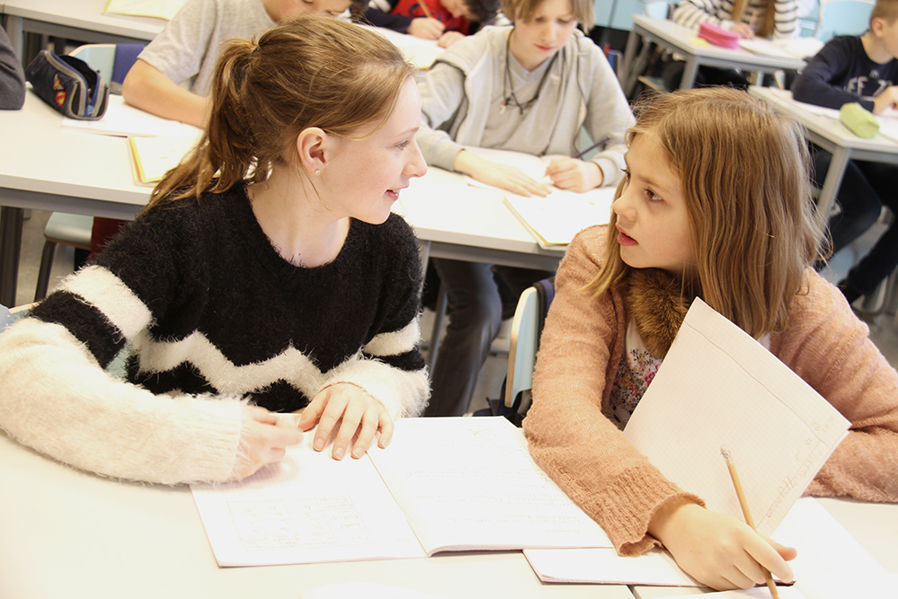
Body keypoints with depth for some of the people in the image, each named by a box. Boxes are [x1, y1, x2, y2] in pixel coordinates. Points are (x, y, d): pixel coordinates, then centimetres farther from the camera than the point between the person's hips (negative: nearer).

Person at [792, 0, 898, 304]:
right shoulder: (844, 50, -15)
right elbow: (804, 87, -35)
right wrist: (871, 107, -35)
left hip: (869, 155, 6)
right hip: (825, 149, -6)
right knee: (865, 208, -31)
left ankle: (853, 289, -2)